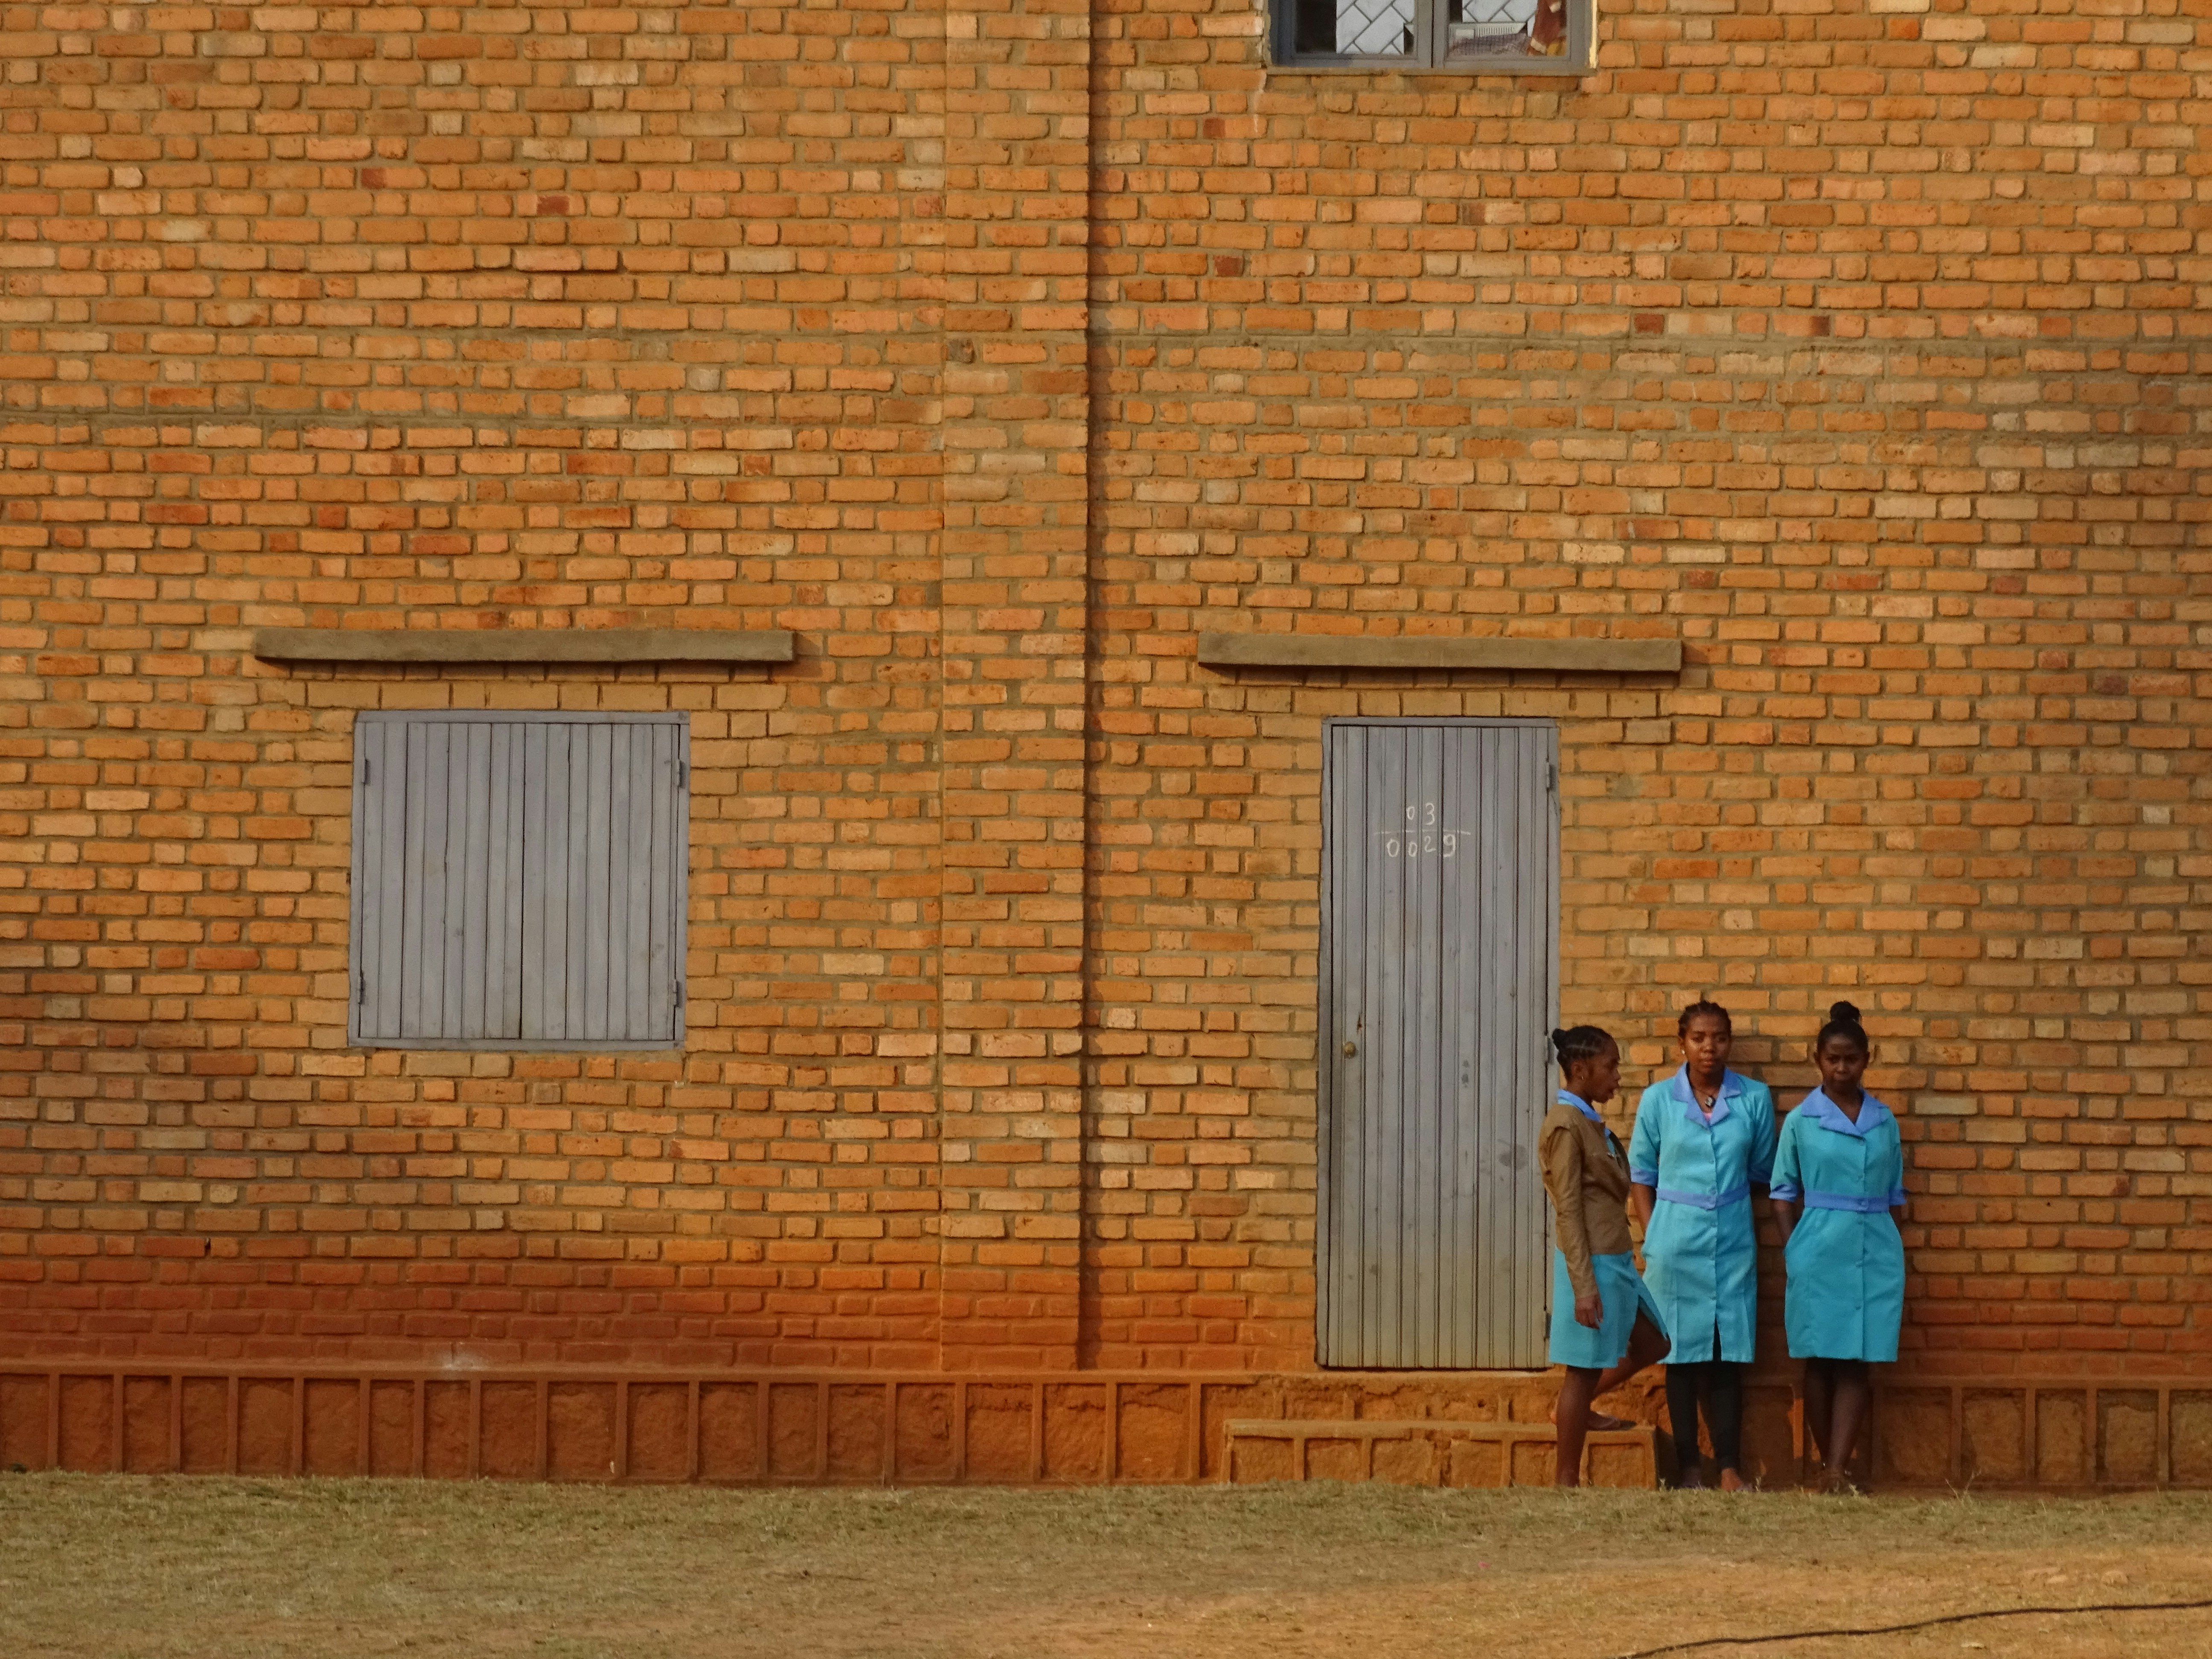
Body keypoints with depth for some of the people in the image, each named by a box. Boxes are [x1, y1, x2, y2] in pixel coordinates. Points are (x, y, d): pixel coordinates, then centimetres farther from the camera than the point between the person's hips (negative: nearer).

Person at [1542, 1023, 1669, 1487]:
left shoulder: (1591, 1122, 13)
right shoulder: (1565, 1126, -16)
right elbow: (1569, 1210, -19)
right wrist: (1584, 1286, -21)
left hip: (1617, 1260, 10)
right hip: (1591, 1262, -10)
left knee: (1651, 1344, 16)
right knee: (1586, 1368, -2)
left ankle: (1576, 1410, 27)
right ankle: (1568, 1482, 6)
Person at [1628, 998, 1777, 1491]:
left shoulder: (1754, 1099, 2)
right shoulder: (1659, 1100, 1)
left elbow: (1762, 1173, 10)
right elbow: (1641, 1174, 6)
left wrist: (1728, 1203, 5)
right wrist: (1654, 1236, 0)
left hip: (1732, 1244, 1)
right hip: (1676, 1243, -1)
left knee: (1729, 1356, 1)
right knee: (1683, 1355, 3)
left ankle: (1729, 1466, 5)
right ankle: (1689, 1464, 9)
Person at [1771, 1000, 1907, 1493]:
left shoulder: (1884, 1121, 9)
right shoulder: (1800, 1121, 3)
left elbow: (1895, 1196, 13)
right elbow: (1784, 1194, 5)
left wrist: (1896, 1257, 11)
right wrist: (1793, 1252, -4)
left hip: (1876, 1253, 2)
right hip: (1820, 1251, -2)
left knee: (1857, 1362, -4)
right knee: (1820, 1361, 1)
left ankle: (1838, 1469, -7)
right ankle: (1828, 1466, 10)